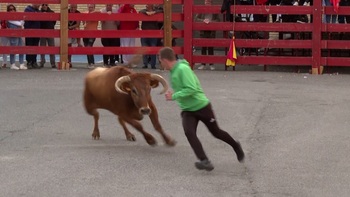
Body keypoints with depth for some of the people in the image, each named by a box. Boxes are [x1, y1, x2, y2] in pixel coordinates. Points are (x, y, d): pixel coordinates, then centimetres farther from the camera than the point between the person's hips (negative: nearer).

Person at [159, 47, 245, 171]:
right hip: (187, 110, 7)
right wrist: (173, 95, 5)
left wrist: (174, 96, -27)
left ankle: (236, 146, 38)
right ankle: (204, 161, -23)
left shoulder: (183, 69, -24)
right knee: (189, 132, -20)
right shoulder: (173, 71, 4)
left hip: (202, 106, -7)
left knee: (216, 132, 11)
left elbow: (192, 89, -30)